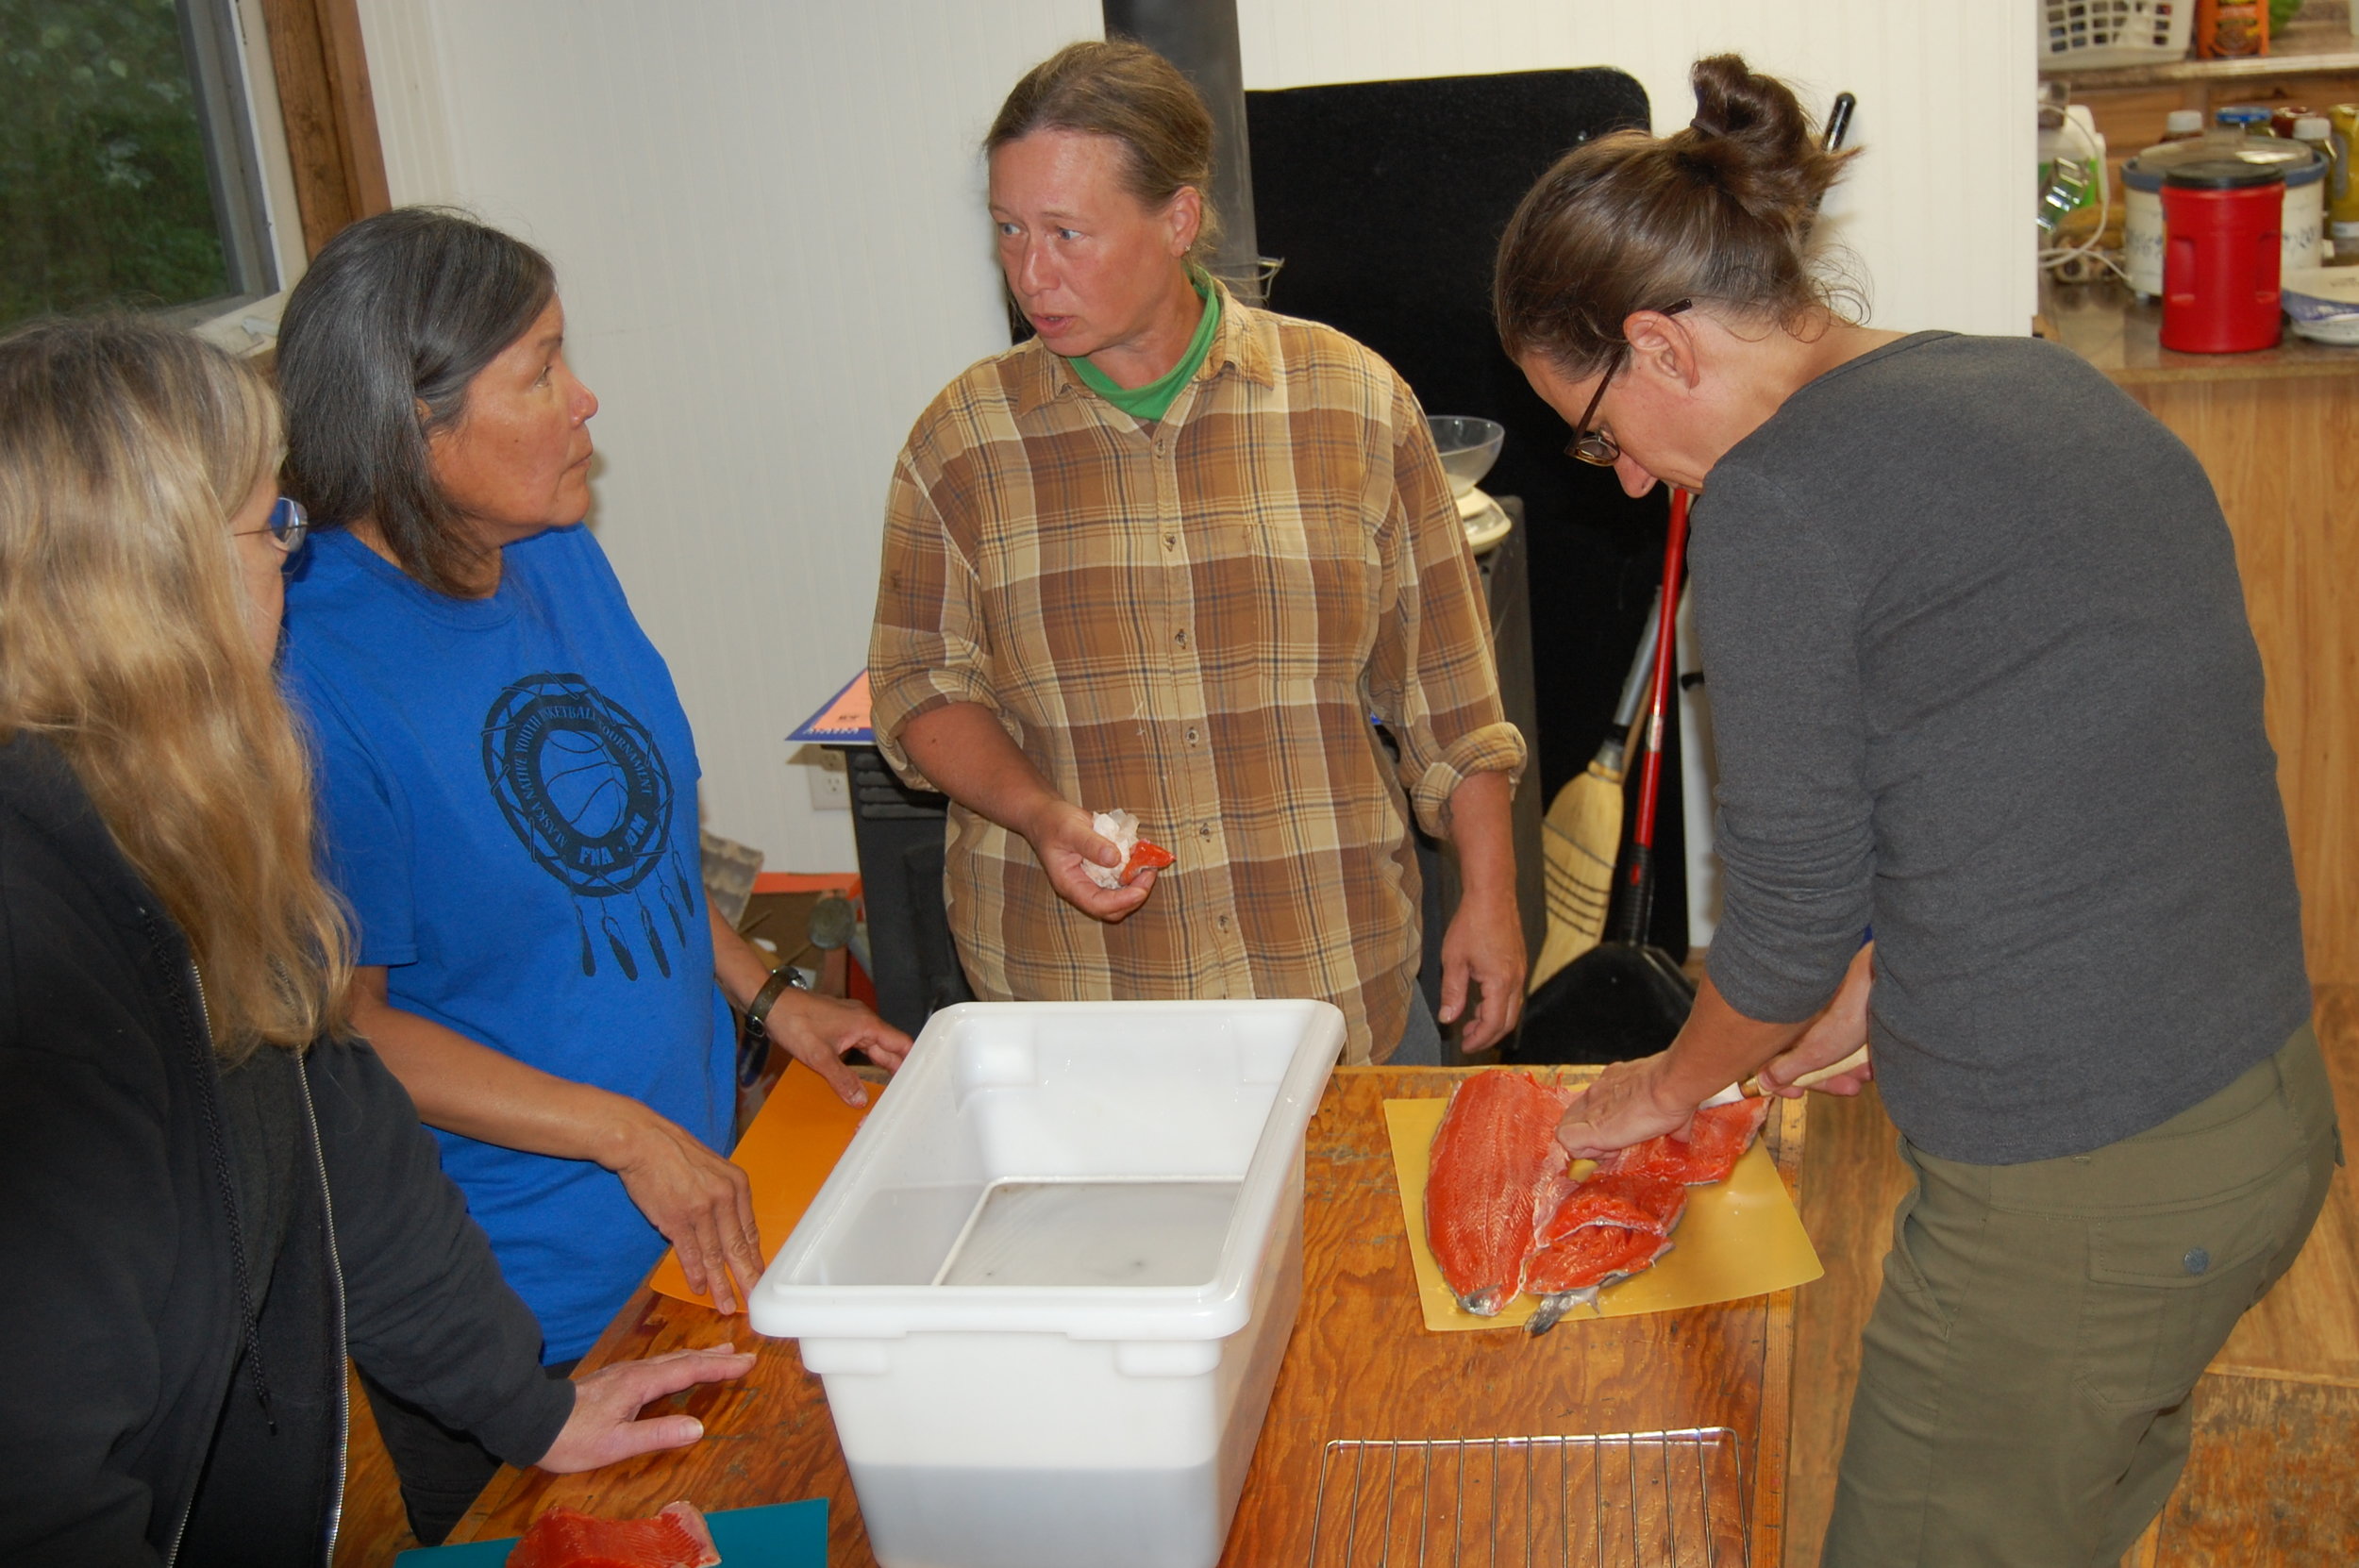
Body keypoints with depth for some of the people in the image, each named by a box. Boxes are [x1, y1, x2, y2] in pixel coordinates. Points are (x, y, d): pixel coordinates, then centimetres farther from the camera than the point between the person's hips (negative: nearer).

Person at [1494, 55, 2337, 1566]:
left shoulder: (1775, 499, -17)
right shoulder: (2053, 387, 8)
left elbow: (1794, 913, -9)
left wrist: (1674, 1084, 10)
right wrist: (1873, 988, 21)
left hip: (2077, 1200, -9)